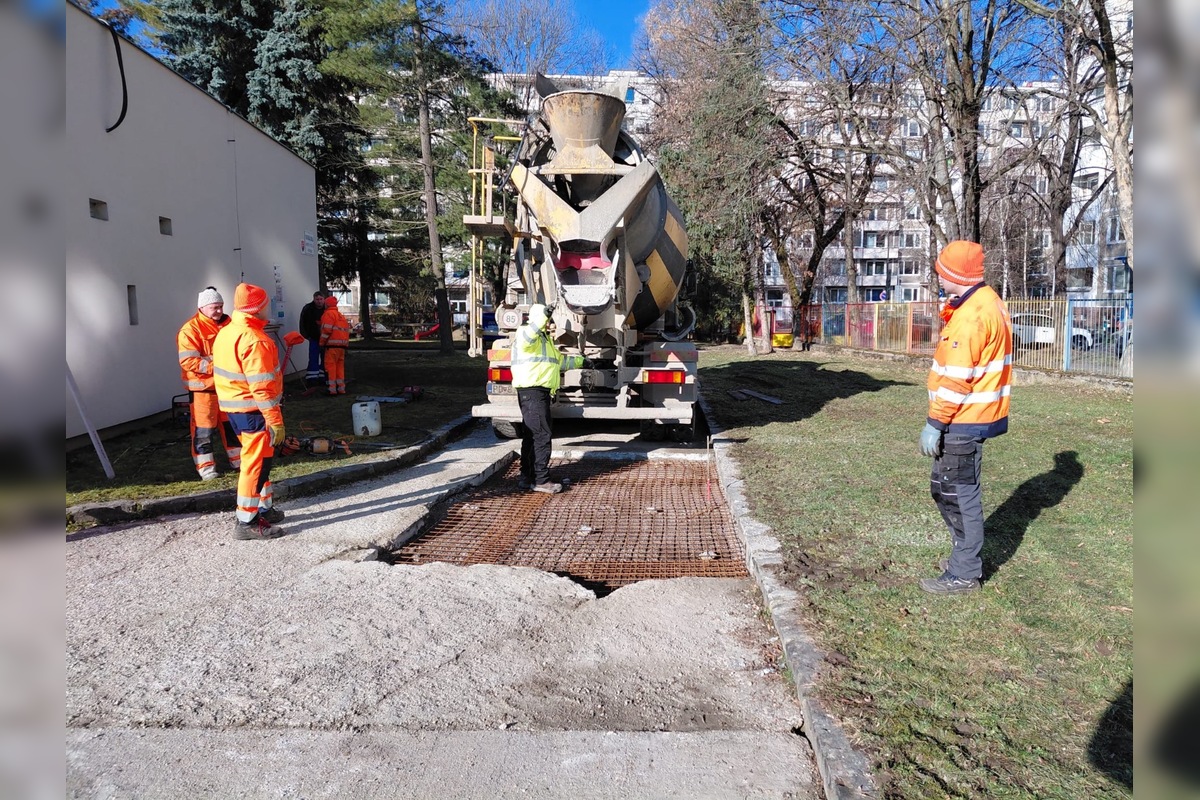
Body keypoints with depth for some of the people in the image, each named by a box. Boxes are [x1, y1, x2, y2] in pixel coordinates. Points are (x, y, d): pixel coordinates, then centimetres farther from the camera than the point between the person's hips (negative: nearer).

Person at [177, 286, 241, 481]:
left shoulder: (228, 324, 7)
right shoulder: (190, 330, -13)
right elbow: (188, 362, -20)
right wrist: (215, 365, -28)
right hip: (202, 387, -6)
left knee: (232, 423, 15)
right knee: (203, 428, 0)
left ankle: (238, 459, 27)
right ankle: (205, 466, 9)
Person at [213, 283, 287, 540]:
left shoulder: (225, 333, 10)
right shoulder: (255, 340, -21)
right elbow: (262, 387, -25)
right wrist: (275, 421, -22)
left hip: (233, 406, 10)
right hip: (253, 410, -10)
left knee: (259, 459, 21)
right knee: (256, 463, -3)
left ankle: (265, 508, 32)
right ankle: (246, 522, 2)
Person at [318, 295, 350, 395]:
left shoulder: (328, 314, -6)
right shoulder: (340, 315, 22)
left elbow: (326, 330, -14)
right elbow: (347, 330, 21)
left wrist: (322, 343, -9)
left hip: (332, 345, -8)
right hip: (342, 344, 8)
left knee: (330, 365, -5)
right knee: (340, 366, 14)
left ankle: (332, 389, -9)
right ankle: (341, 388, 15)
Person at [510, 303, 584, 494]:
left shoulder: (545, 339, 25)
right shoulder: (524, 334, -7)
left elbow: (560, 360, 38)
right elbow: (528, 335, -34)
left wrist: (581, 361, 44)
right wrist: (543, 316, -41)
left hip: (541, 393, 10)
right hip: (532, 391, -10)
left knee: (531, 436, 12)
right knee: (542, 435, -10)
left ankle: (527, 478, 18)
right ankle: (541, 480, -7)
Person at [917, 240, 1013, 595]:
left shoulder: (972, 315, -20)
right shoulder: (987, 302, 13)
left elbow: (957, 378, -23)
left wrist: (935, 423, -20)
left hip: (963, 421, -11)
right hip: (975, 416, 11)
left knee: (958, 492, -1)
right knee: (946, 488, 20)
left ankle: (964, 573, 9)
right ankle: (966, 555, 33)